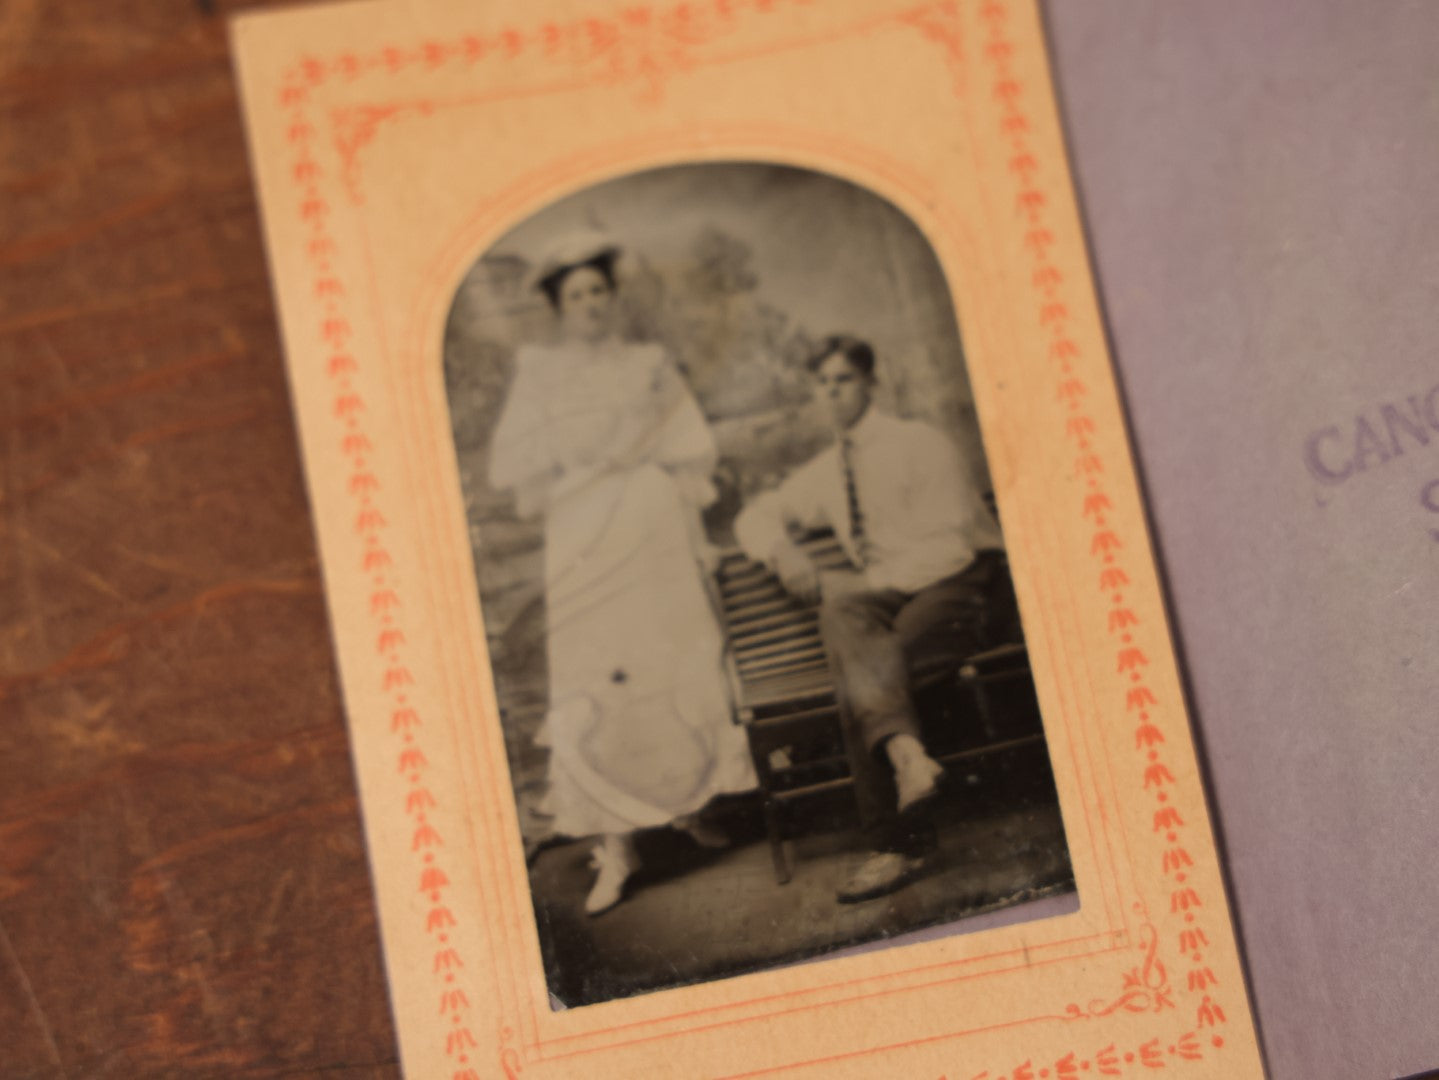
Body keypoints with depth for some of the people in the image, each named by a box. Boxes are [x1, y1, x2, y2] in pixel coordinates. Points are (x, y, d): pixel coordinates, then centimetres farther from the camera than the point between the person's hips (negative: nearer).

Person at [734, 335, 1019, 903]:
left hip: (964, 585, -5)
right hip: (890, 599, 5)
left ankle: (900, 844, -32)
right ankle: (905, 749, -48)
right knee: (842, 613, -31)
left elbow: (951, 546, -11)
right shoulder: (826, 473, 18)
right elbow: (756, 517, 29)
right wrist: (783, 551, 3)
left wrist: (857, 584, -16)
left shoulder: (919, 443, -2)